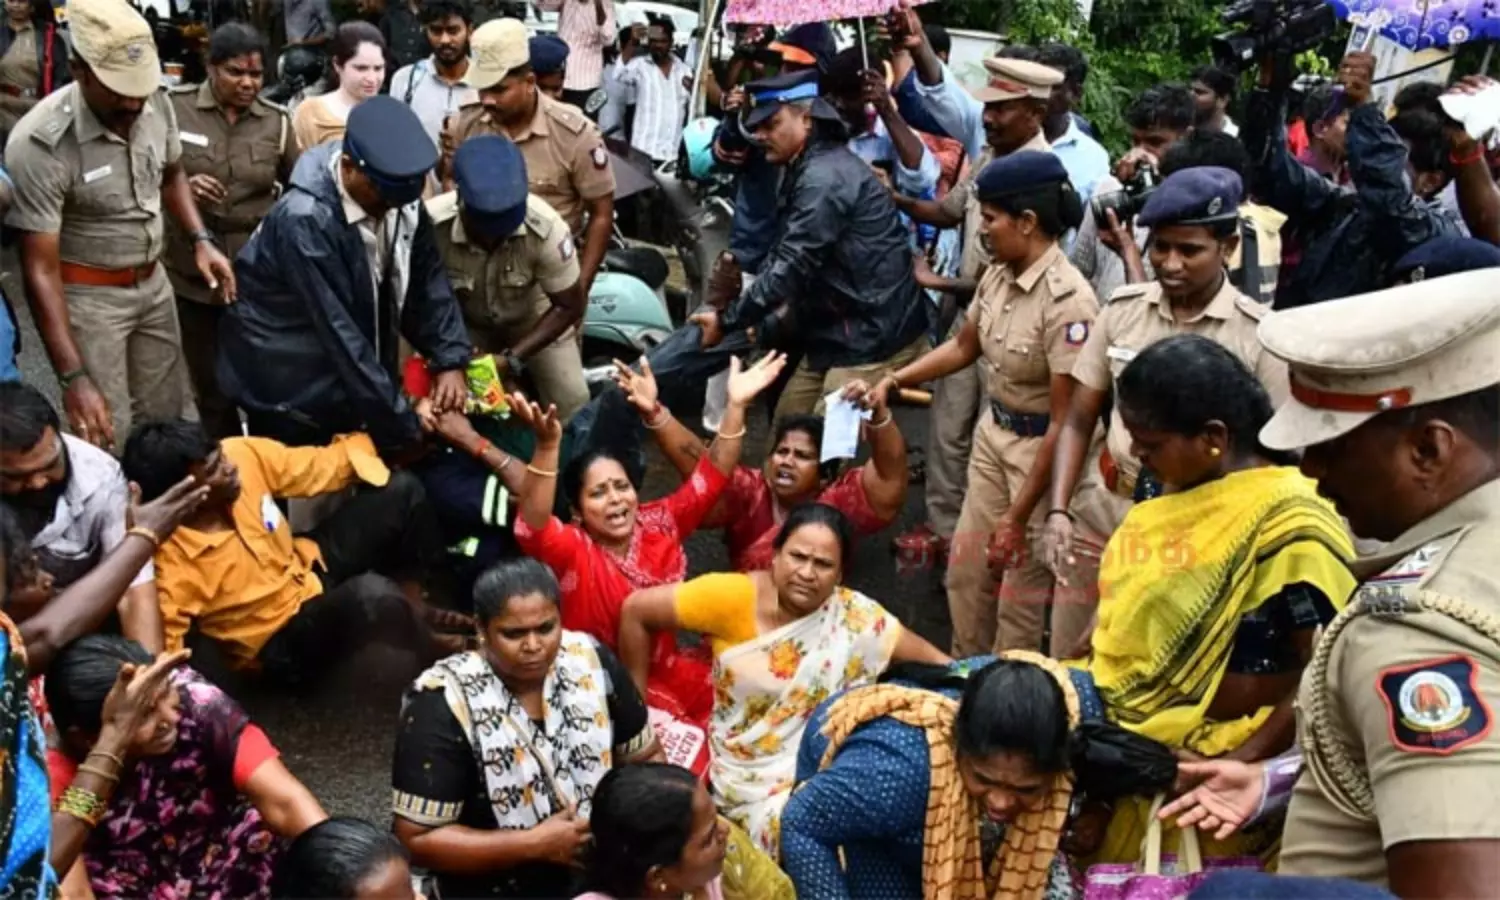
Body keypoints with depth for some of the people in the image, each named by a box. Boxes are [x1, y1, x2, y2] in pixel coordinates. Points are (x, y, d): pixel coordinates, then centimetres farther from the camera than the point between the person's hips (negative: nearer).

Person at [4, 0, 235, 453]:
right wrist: (73, 377, -29)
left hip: (153, 282, 6)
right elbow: (40, 270, -24)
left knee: (171, 419, 15)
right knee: (109, 438, -2)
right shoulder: (39, 143, -27)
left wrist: (201, 240, -3)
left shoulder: (156, 103, -10)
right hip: (87, 295, -5)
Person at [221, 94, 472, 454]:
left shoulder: (400, 198, -9)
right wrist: (402, 426, -28)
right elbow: (341, 333, -29)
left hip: (351, 384, 6)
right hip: (289, 390, -6)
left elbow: (428, 281, -2)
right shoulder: (305, 220, -29)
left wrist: (450, 360, -17)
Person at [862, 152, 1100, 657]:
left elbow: (1064, 422, -23)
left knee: (1020, 592, 7)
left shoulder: (1068, 302, -27)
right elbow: (964, 347, 16)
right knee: (965, 572, 19)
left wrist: (1018, 516, -18)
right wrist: (893, 380, 4)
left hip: (1041, 450, -8)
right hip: (992, 435, 8)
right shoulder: (998, 275, -4)